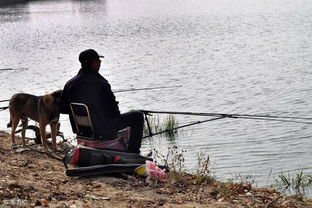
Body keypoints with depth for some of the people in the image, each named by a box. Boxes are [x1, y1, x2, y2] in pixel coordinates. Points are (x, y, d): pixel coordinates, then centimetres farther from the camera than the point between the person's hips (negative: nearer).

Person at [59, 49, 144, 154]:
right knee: (138, 116, 5)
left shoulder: (70, 84, -3)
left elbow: (62, 109, 8)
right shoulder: (101, 84, -20)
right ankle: (133, 152, 9)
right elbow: (114, 110, -13)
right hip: (104, 131, -7)